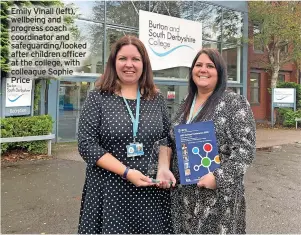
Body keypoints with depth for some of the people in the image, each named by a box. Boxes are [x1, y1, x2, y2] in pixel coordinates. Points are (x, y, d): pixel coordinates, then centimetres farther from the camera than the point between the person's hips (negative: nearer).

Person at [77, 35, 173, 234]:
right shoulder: (98, 98, -4)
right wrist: (126, 172, -16)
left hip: (150, 190, 3)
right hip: (110, 190, -2)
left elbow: (167, 139, 11)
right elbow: (87, 145, -10)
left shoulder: (157, 99, 5)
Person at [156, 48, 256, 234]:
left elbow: (245, 149, -13)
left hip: (218, 194, -5)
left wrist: (219, 177, -21)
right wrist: (164, 168, -1)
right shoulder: (186, 104, 9)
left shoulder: (235, 103, -9)